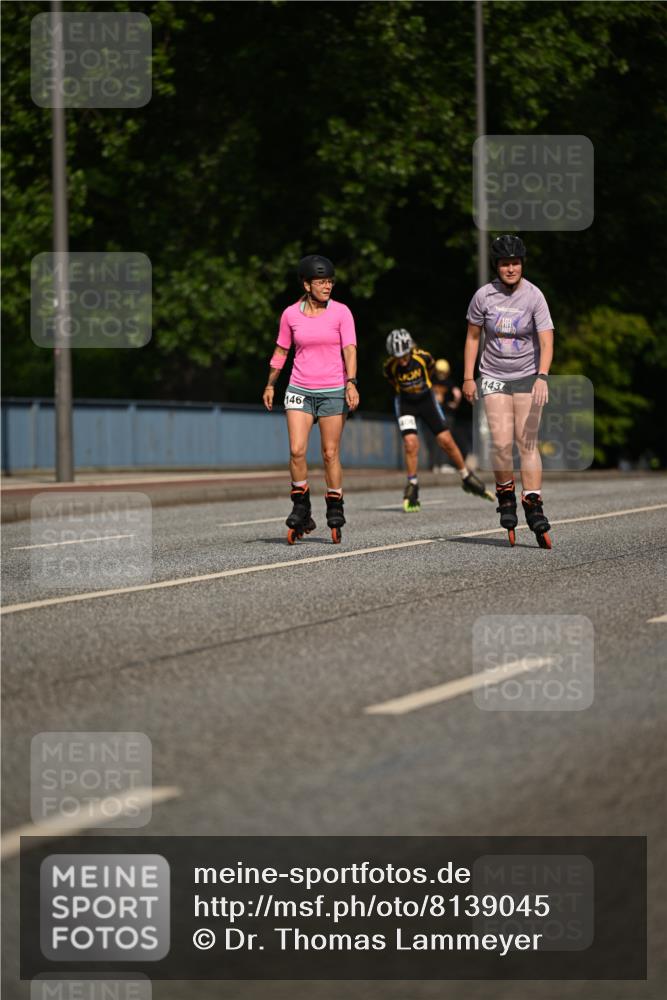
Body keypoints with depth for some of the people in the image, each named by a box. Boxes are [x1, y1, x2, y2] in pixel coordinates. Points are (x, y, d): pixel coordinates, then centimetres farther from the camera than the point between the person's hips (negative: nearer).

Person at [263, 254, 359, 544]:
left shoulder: (341, 312, -2)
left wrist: (351, 383, -21)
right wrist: (270, 385, 17)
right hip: (299, 390, 1)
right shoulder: (290, 314, 3)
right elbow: (281, 351, 15)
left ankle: (335, 513, 12)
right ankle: (301, 511, 2)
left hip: (333, 392, -1)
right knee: (297, 450, -10)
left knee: (331, 454, 0)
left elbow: (349, 350, -8)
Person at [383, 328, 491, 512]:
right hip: (405, 403, -1)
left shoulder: (423, 357, -21)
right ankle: (412, 487, -4)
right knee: (410, 443, -19)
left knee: (446, 441, -2)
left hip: (426, 399, 1)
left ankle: (466, 478, 16)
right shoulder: (390, 367, -21)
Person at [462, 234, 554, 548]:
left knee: (528, 442, -7)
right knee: (501, 442, -12)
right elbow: (472, 337, 8)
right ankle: (505, 496, 11)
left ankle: (533, 507, -4)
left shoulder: (534, 296, -11)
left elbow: (546, 342, -16)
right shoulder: (484, 295, -5)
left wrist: (542, 377, -31)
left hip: (527, 376, -1)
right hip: (493, 377, 1)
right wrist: (468, 378, 7)